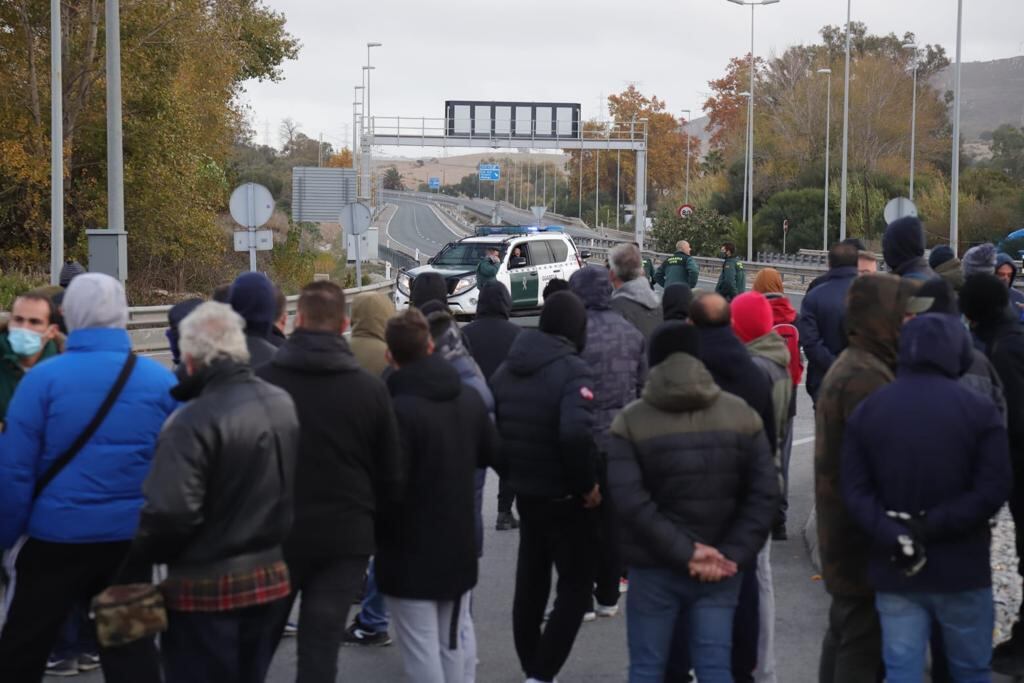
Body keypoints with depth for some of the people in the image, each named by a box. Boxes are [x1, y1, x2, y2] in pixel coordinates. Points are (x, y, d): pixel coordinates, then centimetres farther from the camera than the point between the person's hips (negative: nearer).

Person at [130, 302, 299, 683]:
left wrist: (140, 556, -8)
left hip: (206, 586, -7)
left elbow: (171, 512, -25)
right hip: (270, 576, 7)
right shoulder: (284, 404, 3)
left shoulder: (194, 421, -22)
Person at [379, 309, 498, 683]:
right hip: (459, 543, 7)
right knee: (455, 641, 19)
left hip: (410, 551, -7)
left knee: (422, 651, -1)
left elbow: (391, 487, -23)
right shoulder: (470, 398, 1)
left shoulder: (398, 409, -23)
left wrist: (379, 529, -5)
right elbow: (490, 452, 16)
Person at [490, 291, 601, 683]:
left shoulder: (507, 369, 7)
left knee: (529, 584, 18)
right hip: (566, 498, -7)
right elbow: (575, 432, -32)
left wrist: (513, 469, 15)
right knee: (576, 587, 2)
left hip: (524, 493, 7)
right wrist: (588, 484, -21)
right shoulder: (571, 370, -18)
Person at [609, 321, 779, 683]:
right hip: (719, 572, 1)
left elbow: (631, 501, -15)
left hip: (654, 569, -1)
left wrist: (684, 552, -14)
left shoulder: (630, 421, -3)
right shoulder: (740, 413, 2)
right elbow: (764, 493, -5)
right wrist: (733, 555, -8)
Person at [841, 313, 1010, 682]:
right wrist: (932, 526, -13)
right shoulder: (980, 409, -6)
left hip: (894, 569, 2)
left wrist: (894, 536, -14)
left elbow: (854, 490, -4)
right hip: (962, 569, -2)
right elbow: (993, 489, -13)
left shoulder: (866, 410, 3)